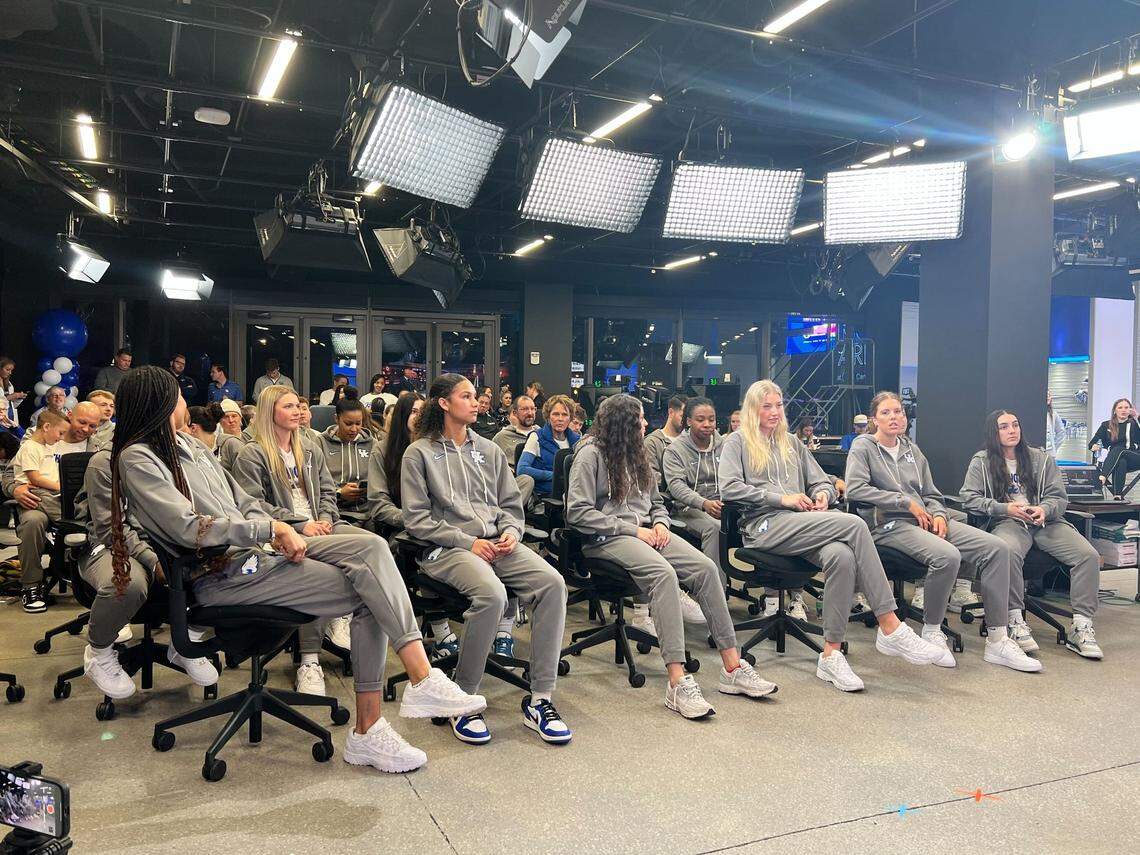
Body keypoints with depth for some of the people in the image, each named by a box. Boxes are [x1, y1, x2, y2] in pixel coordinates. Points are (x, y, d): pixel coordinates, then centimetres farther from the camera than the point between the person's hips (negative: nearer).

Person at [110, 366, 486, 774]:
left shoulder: (190, 445, 20)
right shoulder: (137, 459, -6)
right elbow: (189, 528, -18)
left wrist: (280, 530, 0)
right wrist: (272, 528, -16)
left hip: (257, 551, 8)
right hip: (222, 575, -7)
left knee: (370, 545, -17)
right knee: (368, 593, -20)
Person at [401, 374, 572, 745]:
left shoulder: (489, 450, 21)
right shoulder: (420, 453, 5)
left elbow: (510, 504, 23)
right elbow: (416, 518, -3)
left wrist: (510, 532, 0)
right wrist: (468, 542, -12)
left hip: (496, 543, 5)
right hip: (446, 548, -5)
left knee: (552, 582, -23)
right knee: (491, 593, -36)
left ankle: (540, 699, -16)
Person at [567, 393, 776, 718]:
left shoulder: (637, 454, 21)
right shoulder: (591, 454, -4)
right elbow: (577, 512, -13)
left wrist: (659, 523, 2)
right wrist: (631, 529, -15)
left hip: (645, 531, 7)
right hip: (608, 538, -7)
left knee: (706, 567, -18)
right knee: (664, 573, -35)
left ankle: (732, 667, -14)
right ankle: (677, 682, -38)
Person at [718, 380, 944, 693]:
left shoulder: (792, 443, 29)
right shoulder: (737, 442, 10)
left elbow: (822, 482, 28)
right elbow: (729, 489, -6)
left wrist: (823, 494, 2)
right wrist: (781, 498, -10)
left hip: (799, 524, 5)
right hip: (765, 526, -5)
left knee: (841, 555, -32)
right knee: (854, 524, -27)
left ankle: (831, 655, -28)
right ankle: (890, 628, -24)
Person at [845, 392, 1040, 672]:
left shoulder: (912, 450, 22)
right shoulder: (863, 446, 4)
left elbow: (931, 494, 23)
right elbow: (855, 489, -12)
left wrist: (938, 514, -2)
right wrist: (907, 502, -11)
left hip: (923, 520, 7)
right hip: (888, 524, -7)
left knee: (997, 548, -13)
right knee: (947, 555, -35)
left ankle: (997, 641, -11)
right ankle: (932, 632, -13)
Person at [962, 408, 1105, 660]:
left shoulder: (1041, 459, 17)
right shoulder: (982, 461, 8)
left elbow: (1059, 497, 12)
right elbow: (968, 497, 0)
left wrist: (1044, 510, -12)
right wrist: (1006, 508, -11)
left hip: (1045, 522, 4)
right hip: (1008, 523, -3)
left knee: (1089, 555, -21)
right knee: (1008, 552, -39)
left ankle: (1081, 627, -16)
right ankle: (1015, 622, -28)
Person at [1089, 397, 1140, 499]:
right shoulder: (1106, 425, 14)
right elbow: (1092, 443, 11)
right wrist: (1094, 446, -15)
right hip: (1113, 462, 1)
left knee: (1118, 449, -34)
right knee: (1121, 462, -36)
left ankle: (1102, 478, -54)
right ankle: (1117, 495, -49)